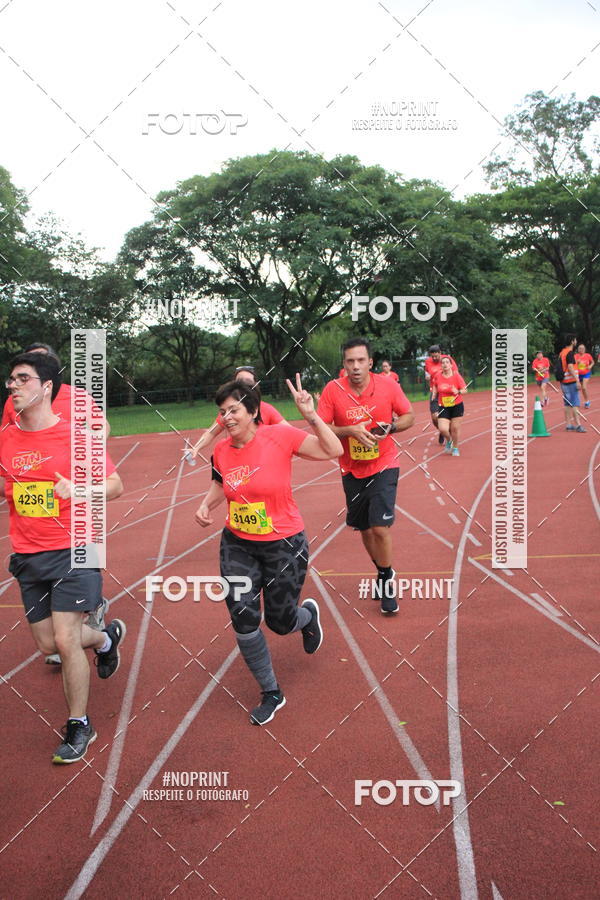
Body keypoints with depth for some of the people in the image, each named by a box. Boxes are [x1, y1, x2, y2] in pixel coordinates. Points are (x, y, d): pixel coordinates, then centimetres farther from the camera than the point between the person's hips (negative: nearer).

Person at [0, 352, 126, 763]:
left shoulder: (76, 436, -10)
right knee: (47, 642, 11)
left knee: (65, 640, -8)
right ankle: (107, 637, 44)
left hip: (72, 551, -5)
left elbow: (115, 484, -4)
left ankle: (79, 726, 15)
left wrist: (78, 490, -22)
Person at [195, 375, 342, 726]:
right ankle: (271, 693, 20)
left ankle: (309, 614, 49)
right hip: (238, 545, 4)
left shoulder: (280, 436, -16)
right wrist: (206, 505, -1)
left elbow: (334, 451, -15)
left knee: (280, 622, 8)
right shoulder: (221, 451, -4)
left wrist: (311, 415, -25)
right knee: (243, 618, -3)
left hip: (284, 544, -3)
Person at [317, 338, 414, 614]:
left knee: (380, 527, -12)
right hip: (352, 470, 2)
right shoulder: (333, 390, -10)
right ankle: (382, 573, 39)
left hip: (384, 467, -2)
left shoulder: (388, 385, -10)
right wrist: (350, 430, -23)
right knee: (364, 528, 14)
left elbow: (409, 415, 3)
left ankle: (386, 583, 10)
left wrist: (390, 426, -17)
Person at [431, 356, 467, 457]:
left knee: (455, 428, 4)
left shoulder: (457, 375, -10)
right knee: (443, 429, -12)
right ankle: (448, 441, 23)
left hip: (457, 406, -1)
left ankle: (455, 448, 28)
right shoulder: (437, 376, -3)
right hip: (443, 407, 1)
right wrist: (434, 395, 6)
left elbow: (465, 390, -7)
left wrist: (458, 392, -27)